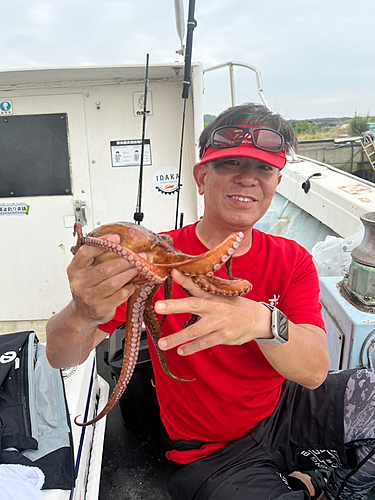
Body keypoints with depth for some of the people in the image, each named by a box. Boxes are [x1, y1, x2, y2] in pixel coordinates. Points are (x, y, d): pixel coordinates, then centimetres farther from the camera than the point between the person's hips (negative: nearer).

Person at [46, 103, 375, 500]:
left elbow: (315, 371, -20)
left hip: (284, 414, 3)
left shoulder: (293, 261, -7)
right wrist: (82, 315, -43)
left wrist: (263, 321, -42)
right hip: (211, 456, -2)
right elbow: (60, 357, -19)